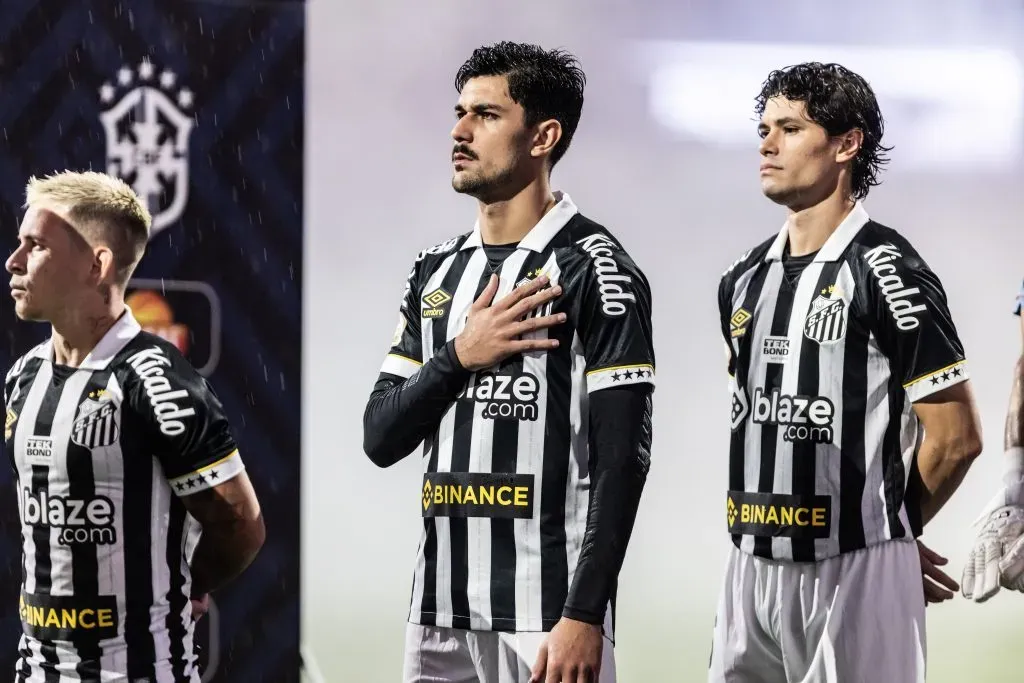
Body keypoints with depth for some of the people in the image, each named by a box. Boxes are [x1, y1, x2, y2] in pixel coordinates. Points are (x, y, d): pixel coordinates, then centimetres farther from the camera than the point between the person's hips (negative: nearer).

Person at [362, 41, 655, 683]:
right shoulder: (438, 272, 14)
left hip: (545, 613, -6)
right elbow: (381, 438, 10)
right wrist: (458, 357, -7)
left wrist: (584, 616, -19)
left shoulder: (593, 269, -7)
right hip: (439, 608, 6)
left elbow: (621, 460, -13)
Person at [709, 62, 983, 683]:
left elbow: (956, 437, -8)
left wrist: (884, 526, 5)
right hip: (753, 562, 7)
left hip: (853, 572, -7)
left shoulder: (885, 272, -9)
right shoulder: (745, 281, 13)